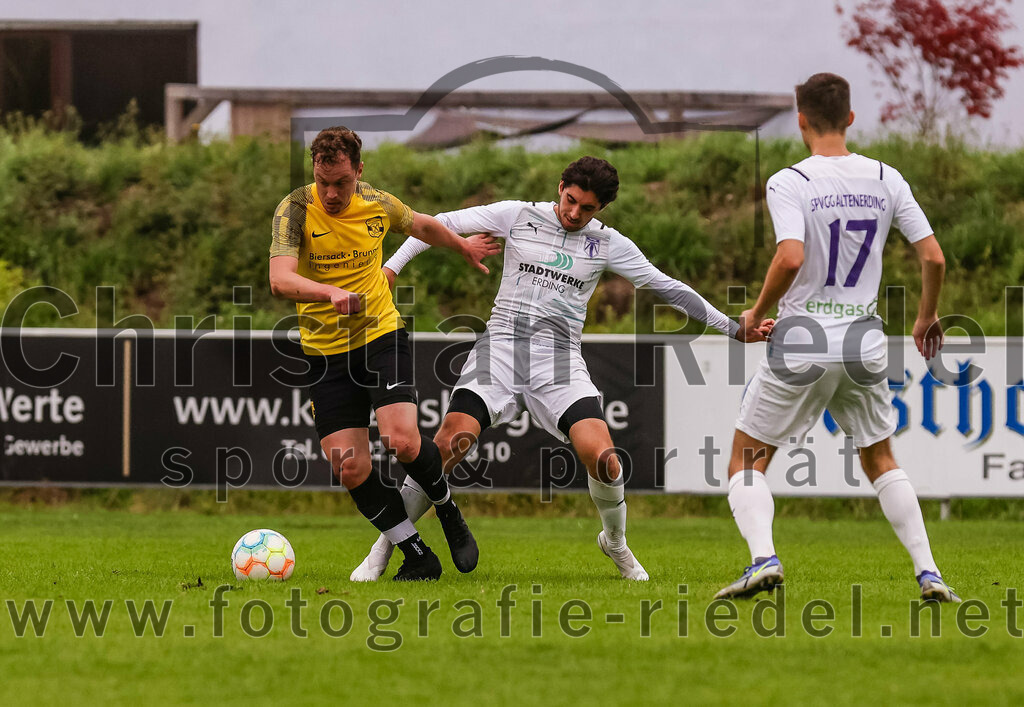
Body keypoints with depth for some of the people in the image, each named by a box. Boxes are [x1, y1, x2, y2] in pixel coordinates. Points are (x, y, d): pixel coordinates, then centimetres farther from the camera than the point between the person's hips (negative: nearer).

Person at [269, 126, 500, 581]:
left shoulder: (378, 205, -3)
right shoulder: (295, 211, -14)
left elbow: (423, 226, 21)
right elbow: (280, 279, -29)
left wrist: (464, 249, 37)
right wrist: (332, 292, -47)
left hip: (382, 334, 0)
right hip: (325, 351, 0)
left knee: (402, 441, -21)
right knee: (350, 469, -9)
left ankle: (449, 513, 9)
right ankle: (417, 556, 7)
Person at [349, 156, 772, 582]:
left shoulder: (607, 244, 9)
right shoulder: (518, 216, 6)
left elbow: (666, 287, 14)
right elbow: (441, 225, 10)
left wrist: (733, 329, 13)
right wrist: (392, 267, 0)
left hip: (559, 357, 1)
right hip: (502, 344, -1)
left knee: (602, 457, -18)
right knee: (450, 442, -21)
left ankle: (615, 543, 14)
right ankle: (384, 549, -8)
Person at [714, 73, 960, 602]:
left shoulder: (789, 183, -9)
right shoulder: (886, 180, 3)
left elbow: (790, 260, -23)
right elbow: (933, 257, 2)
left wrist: (757, 314, -6)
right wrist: (927, 317, 19)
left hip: (800, 343, -4)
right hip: (864, 342, 4)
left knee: (747, 460, 9)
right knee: (880, 460, 21)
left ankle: (763, 558, -14)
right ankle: (928, 573, 10)